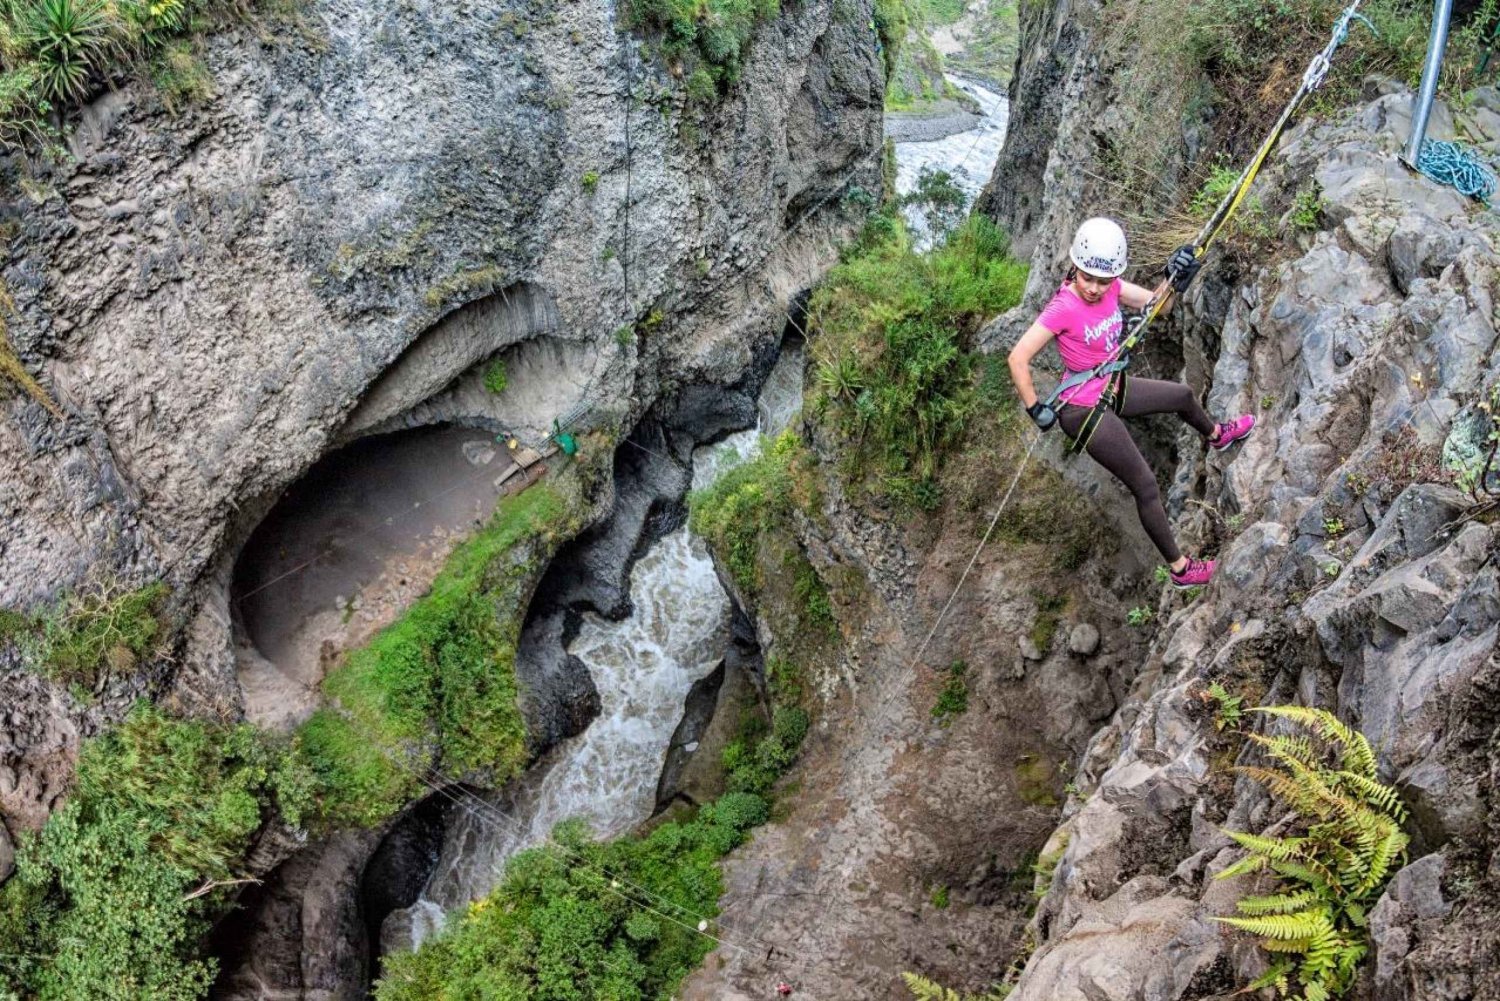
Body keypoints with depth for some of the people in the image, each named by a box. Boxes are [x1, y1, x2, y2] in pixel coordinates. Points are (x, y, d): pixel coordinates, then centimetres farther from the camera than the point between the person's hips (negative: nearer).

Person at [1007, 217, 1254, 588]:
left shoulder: (1110, 288, -10)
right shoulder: (1064, 308, -31)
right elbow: (1018, 358, -33)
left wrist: (1177, 280, -15)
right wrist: (1036, 410, -24)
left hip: (1113, 388, 9)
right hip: (1085, 410, -9)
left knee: (1183, 395, 31)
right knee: (1146, 486, -1)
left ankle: (1216, 435, 67)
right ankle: (1180, 568, 16)